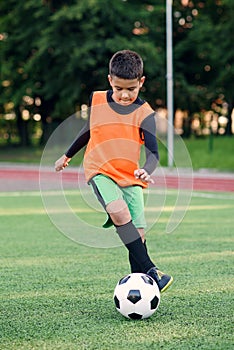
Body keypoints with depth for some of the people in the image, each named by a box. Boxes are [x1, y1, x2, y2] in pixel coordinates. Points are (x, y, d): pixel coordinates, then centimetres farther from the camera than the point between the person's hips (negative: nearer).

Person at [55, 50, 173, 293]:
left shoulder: (144, 113, -4)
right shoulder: (96, 101, 2)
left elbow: (153, 152, -10)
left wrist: (146, 170, -33)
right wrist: (67, 156, 32)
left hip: (130, 178, 1)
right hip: (101, 172, -1)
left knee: (138, 232, -9)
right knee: (119, 211, -29)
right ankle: (149, 270, -33)